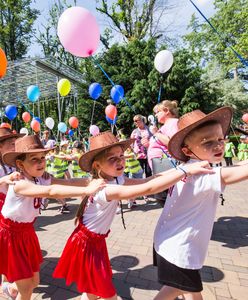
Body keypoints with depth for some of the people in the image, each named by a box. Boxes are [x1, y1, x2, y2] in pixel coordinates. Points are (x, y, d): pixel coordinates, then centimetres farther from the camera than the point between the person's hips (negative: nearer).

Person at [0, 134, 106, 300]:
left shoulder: (42, 180, -8)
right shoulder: (20, 184, -32)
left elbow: (69, 182, -20)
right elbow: (51, 192, -48)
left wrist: (94, 180, -33)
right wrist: (87, 190, -54)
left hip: (27, 232, 7)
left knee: (34, 282, 16)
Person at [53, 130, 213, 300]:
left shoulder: (115, 179, -7)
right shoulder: (106, 189, -36)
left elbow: (143, 181, -8)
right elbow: (148, 189, -44)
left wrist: (175, 172, -18)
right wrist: (186, 170, -42)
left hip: (97, 241, 8)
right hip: (86, 243, -8)